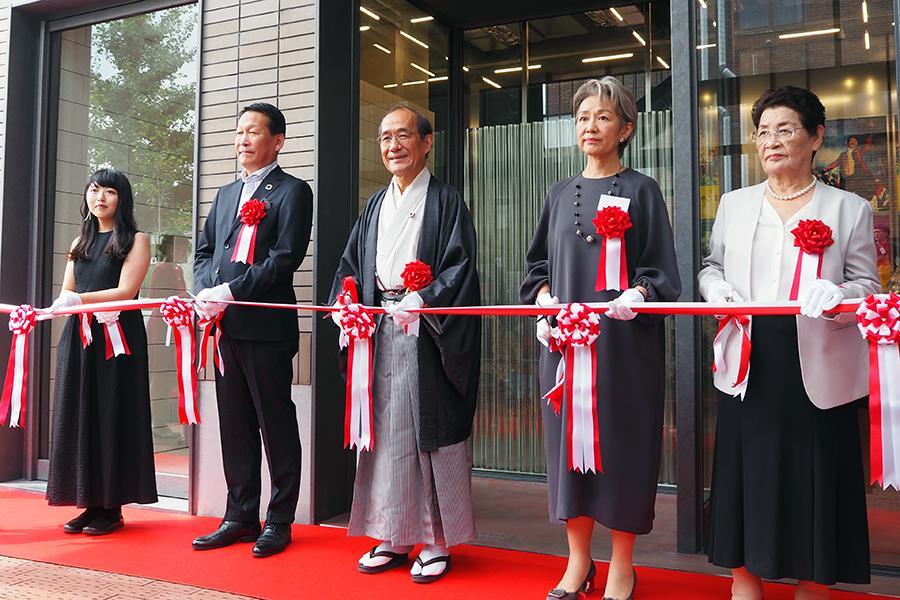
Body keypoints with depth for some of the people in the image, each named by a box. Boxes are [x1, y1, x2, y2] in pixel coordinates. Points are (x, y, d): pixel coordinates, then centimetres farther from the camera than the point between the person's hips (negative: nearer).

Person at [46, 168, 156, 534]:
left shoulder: (135, 240, 1)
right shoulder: (80, 242, 19)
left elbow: (126, 290, -10)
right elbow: (65, 292, 12)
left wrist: (81, 299, -19)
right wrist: (79, 306, -10)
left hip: (118, 338, -6)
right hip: (79, 337, 6)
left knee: (113, 417, -3)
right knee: (80, 417, 5)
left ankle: (113, 508, 4)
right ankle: (91, 502, 13)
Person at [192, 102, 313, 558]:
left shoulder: (292, 192, -3)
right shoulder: (226, 194, 21)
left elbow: (285, 256, -14)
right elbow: (204, 251, 18)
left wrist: (230, 292, -17)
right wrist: (206, 293, -2)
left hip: (267, 327, -7)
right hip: (226, 327, 7)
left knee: (276, 425, 2)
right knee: (234, 426, 12)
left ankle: (279, 521, 12)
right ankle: (240, 517, 22)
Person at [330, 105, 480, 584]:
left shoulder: (446, 201, 0)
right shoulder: (375, 206, 18)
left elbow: (460, 267, -9)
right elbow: (351, 265, 17)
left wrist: (422, 302, -23)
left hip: (428, 333, -5)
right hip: (380, 329, 6)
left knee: (430, 432, -2)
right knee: (386, 432, 7)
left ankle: (438, 542, 10)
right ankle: (393, 538, 18)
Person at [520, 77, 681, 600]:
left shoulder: (641, 191, 2)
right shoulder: (561, 194, 13)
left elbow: (661, 271, -2)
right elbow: (538, 264, 16)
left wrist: (637, 295, -22)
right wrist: (545, 300, -3)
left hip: (623, 339, -4)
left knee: (621, 440, 1)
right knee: (568, 439, 6)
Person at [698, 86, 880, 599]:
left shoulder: (849, 209, 2)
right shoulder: (735, 203, 12)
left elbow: (867, 285, -1)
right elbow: (712, 266, 16)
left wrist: (837, 296, -22)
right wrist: (719, 291, -6)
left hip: (817, 370, -2)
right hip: (749, 368, 3)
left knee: (812, 480, 6)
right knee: (750, 480, 8)